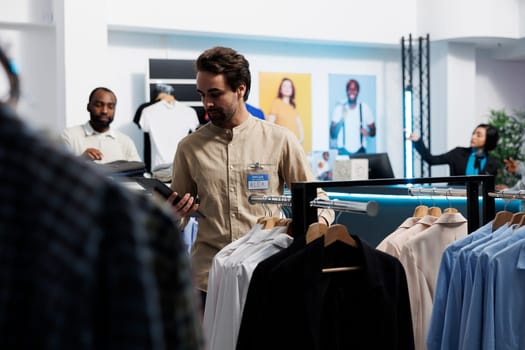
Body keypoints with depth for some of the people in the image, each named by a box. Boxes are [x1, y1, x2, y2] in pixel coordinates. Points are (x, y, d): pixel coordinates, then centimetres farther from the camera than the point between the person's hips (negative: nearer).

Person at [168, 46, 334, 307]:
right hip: (209, 276, 1)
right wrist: (171, 213, -6)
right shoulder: (189, 147, 9)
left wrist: (319, 222, -14)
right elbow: (178, 219, 17)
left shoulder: (280, 140, 3)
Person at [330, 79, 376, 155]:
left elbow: (373, 131, 9)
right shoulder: (340, 108, -2)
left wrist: (368, 133, -13)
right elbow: (332, 134, -5)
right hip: (343, 151, -1)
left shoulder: (365, 108, 1)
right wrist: (341, 120, -20)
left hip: (360, 151, 1)